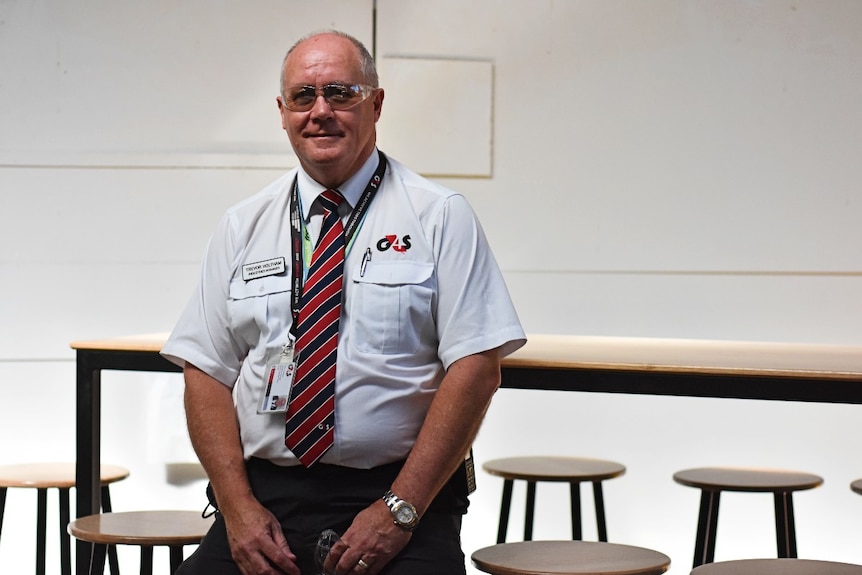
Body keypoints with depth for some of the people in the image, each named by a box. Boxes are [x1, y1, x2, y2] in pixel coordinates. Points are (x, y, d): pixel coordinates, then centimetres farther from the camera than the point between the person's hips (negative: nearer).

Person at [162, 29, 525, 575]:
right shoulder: (242, 227, 12)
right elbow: (206, 371, 9)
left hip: (399, 495, -2)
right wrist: (238, 505, -6)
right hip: (265, 494, 3)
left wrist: (400, 510, -12)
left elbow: (476, 368, -5)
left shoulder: (439, 217, 2)